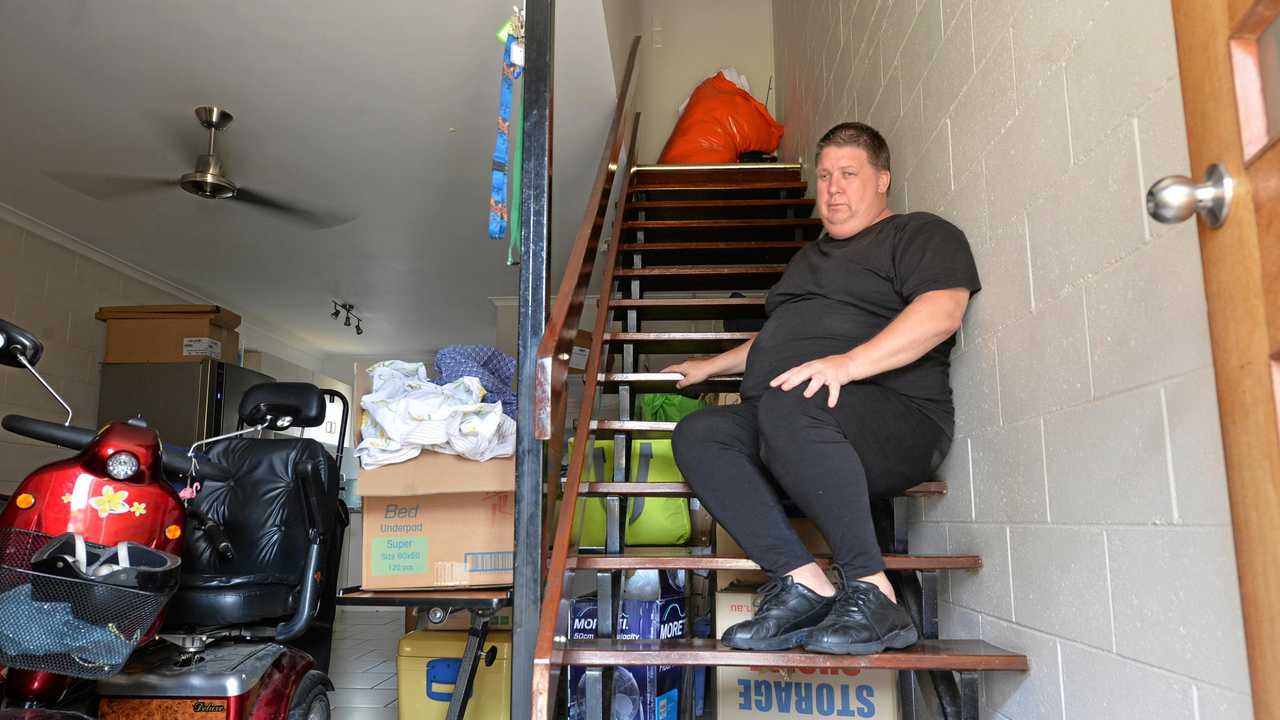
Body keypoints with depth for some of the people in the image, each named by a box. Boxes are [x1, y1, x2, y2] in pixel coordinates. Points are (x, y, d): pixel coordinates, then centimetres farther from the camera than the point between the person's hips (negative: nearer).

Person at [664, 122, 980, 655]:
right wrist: (711, 366, 43)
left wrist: (849, 362, -26)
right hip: (776, 426, 8)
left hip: (896, 419, -7)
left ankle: (872, 594, -29)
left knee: (789, 406, -38)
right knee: (697, 434, -19)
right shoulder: (810, 257, 33)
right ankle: (803, 584, -28)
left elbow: (942, 312, -13)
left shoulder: (920, 234, 8)